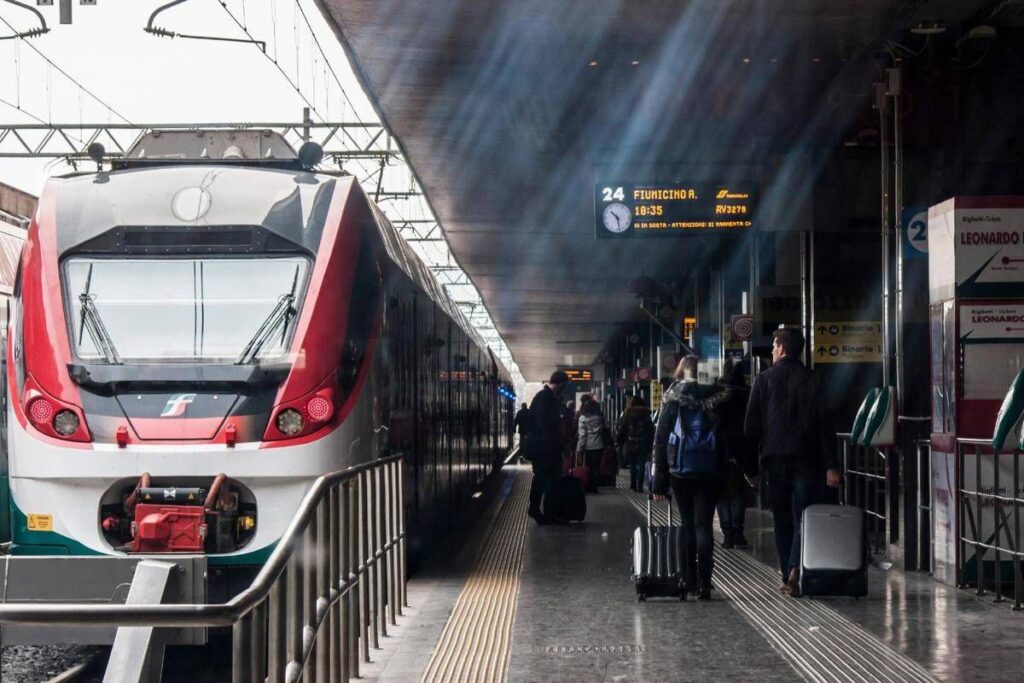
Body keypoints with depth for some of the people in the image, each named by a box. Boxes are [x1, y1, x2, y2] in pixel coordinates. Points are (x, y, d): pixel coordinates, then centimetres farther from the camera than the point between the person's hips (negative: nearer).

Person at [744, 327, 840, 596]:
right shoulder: (811, 379, 1)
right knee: (802, 514, 2)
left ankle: (786, 577, 9)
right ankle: (795, 567, -19)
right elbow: (823, 423, -3)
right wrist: (830, 465, -3)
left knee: (782, 517, 9)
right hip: (805, 457, 0)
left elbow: (751, 425, 0)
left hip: (774, 456, 0)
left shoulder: (764, 379, 1)